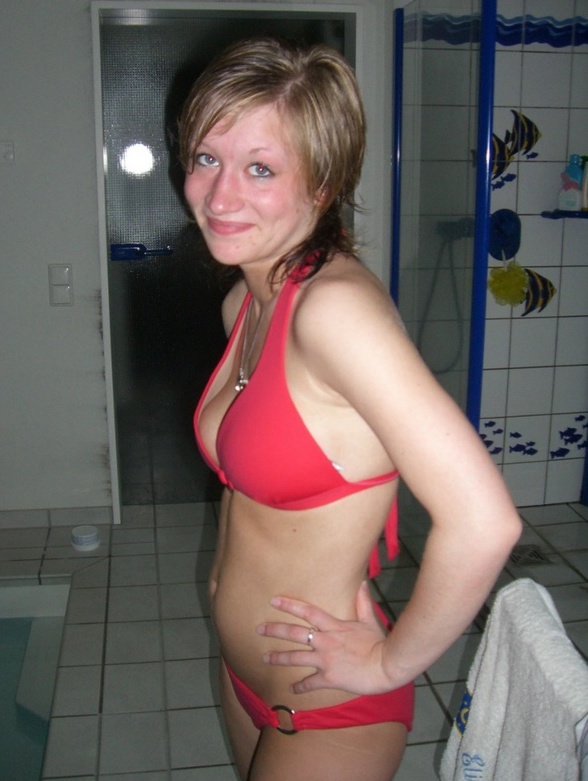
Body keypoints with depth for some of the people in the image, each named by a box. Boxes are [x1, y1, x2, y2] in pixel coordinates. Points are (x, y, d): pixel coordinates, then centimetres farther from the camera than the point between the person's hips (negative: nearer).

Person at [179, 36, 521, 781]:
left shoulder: (335, 306, -29)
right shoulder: (243, 301, -3)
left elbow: (482, 522, -35)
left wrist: (391, 662, -20)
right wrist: (229, 563, 5)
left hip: (329, 711, -8)